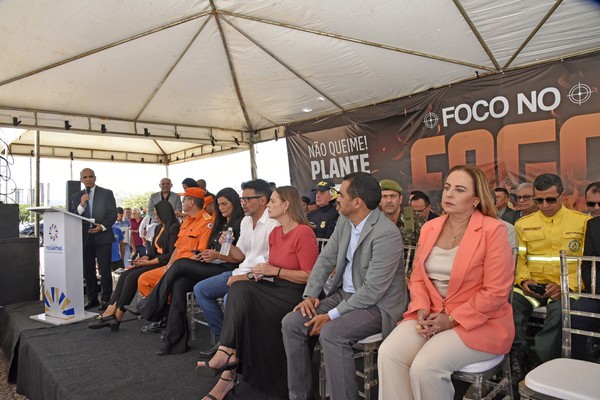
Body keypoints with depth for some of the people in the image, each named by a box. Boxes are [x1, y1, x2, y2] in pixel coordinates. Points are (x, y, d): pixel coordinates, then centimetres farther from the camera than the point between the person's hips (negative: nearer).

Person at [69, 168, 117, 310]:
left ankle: (106, 299, 5)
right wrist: (81, 205, -11)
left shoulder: (107, 193, 3)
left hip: (102, 236, -4)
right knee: (88, 271, 9)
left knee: (105, 270, -3)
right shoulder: (76, 197, 12)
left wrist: (103, 226, -15)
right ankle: (92, 299, 19)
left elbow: (113, 214, -1)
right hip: (84, 238, 4)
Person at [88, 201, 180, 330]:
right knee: (125, 275, -11)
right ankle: (109, 312, -20)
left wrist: (148, 262, -15)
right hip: (154, 262, 9)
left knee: (132, 277, -22)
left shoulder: (174, 228, -9)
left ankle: (116, 317, -15)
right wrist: (145, 258, -3)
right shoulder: (159, 228, 20)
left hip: (164, 264, -9)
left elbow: (171, 254, -17)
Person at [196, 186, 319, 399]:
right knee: (239, 289, -21)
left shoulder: (304, 233, -12)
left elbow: (309, 276, -15)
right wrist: (263, 271, -1)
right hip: (273, 287, 7)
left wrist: (274, 271, -16)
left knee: (241, 296, -23)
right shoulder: (274, 233, 13)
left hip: (296, 293, -7)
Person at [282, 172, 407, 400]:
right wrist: (310, 295, -3)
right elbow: (326, 258, 9)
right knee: (291, 323, -5)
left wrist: (332, 316, -21)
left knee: (331, 334, -32)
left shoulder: (387, 234, -24)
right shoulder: (344, 221, 2)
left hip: (377, 304, -8)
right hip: (345, 294, 8)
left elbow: (372, 291, -25)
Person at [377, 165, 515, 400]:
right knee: (388, 353, -18)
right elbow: (417, 278, 12)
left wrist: (452, 320, -16)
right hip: (431, 317, 5)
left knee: (425, 366, -26)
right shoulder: (429, 228, 8)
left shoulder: (493, 230, -11)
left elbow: (495, 292, -14)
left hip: (479, 323, -5)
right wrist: (422, 311, -7)